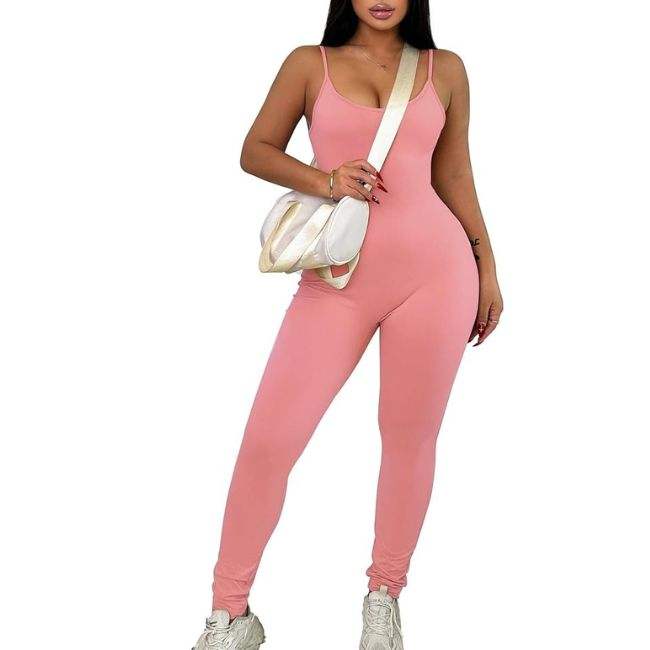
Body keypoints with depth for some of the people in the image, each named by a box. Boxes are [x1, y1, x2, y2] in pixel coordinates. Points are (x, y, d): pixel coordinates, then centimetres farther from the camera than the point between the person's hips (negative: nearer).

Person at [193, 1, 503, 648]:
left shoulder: (445, 70, 10)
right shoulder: (310, 64, 7)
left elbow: (454, 175, 16)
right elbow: (255, 151, 9)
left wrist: (486, 267, 15)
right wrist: (321, 179, -9)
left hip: (434, 270, 1)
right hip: (338, 280, 0)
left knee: (410, 440, 4)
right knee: (267, 440, -6)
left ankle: (384, 598, 24)